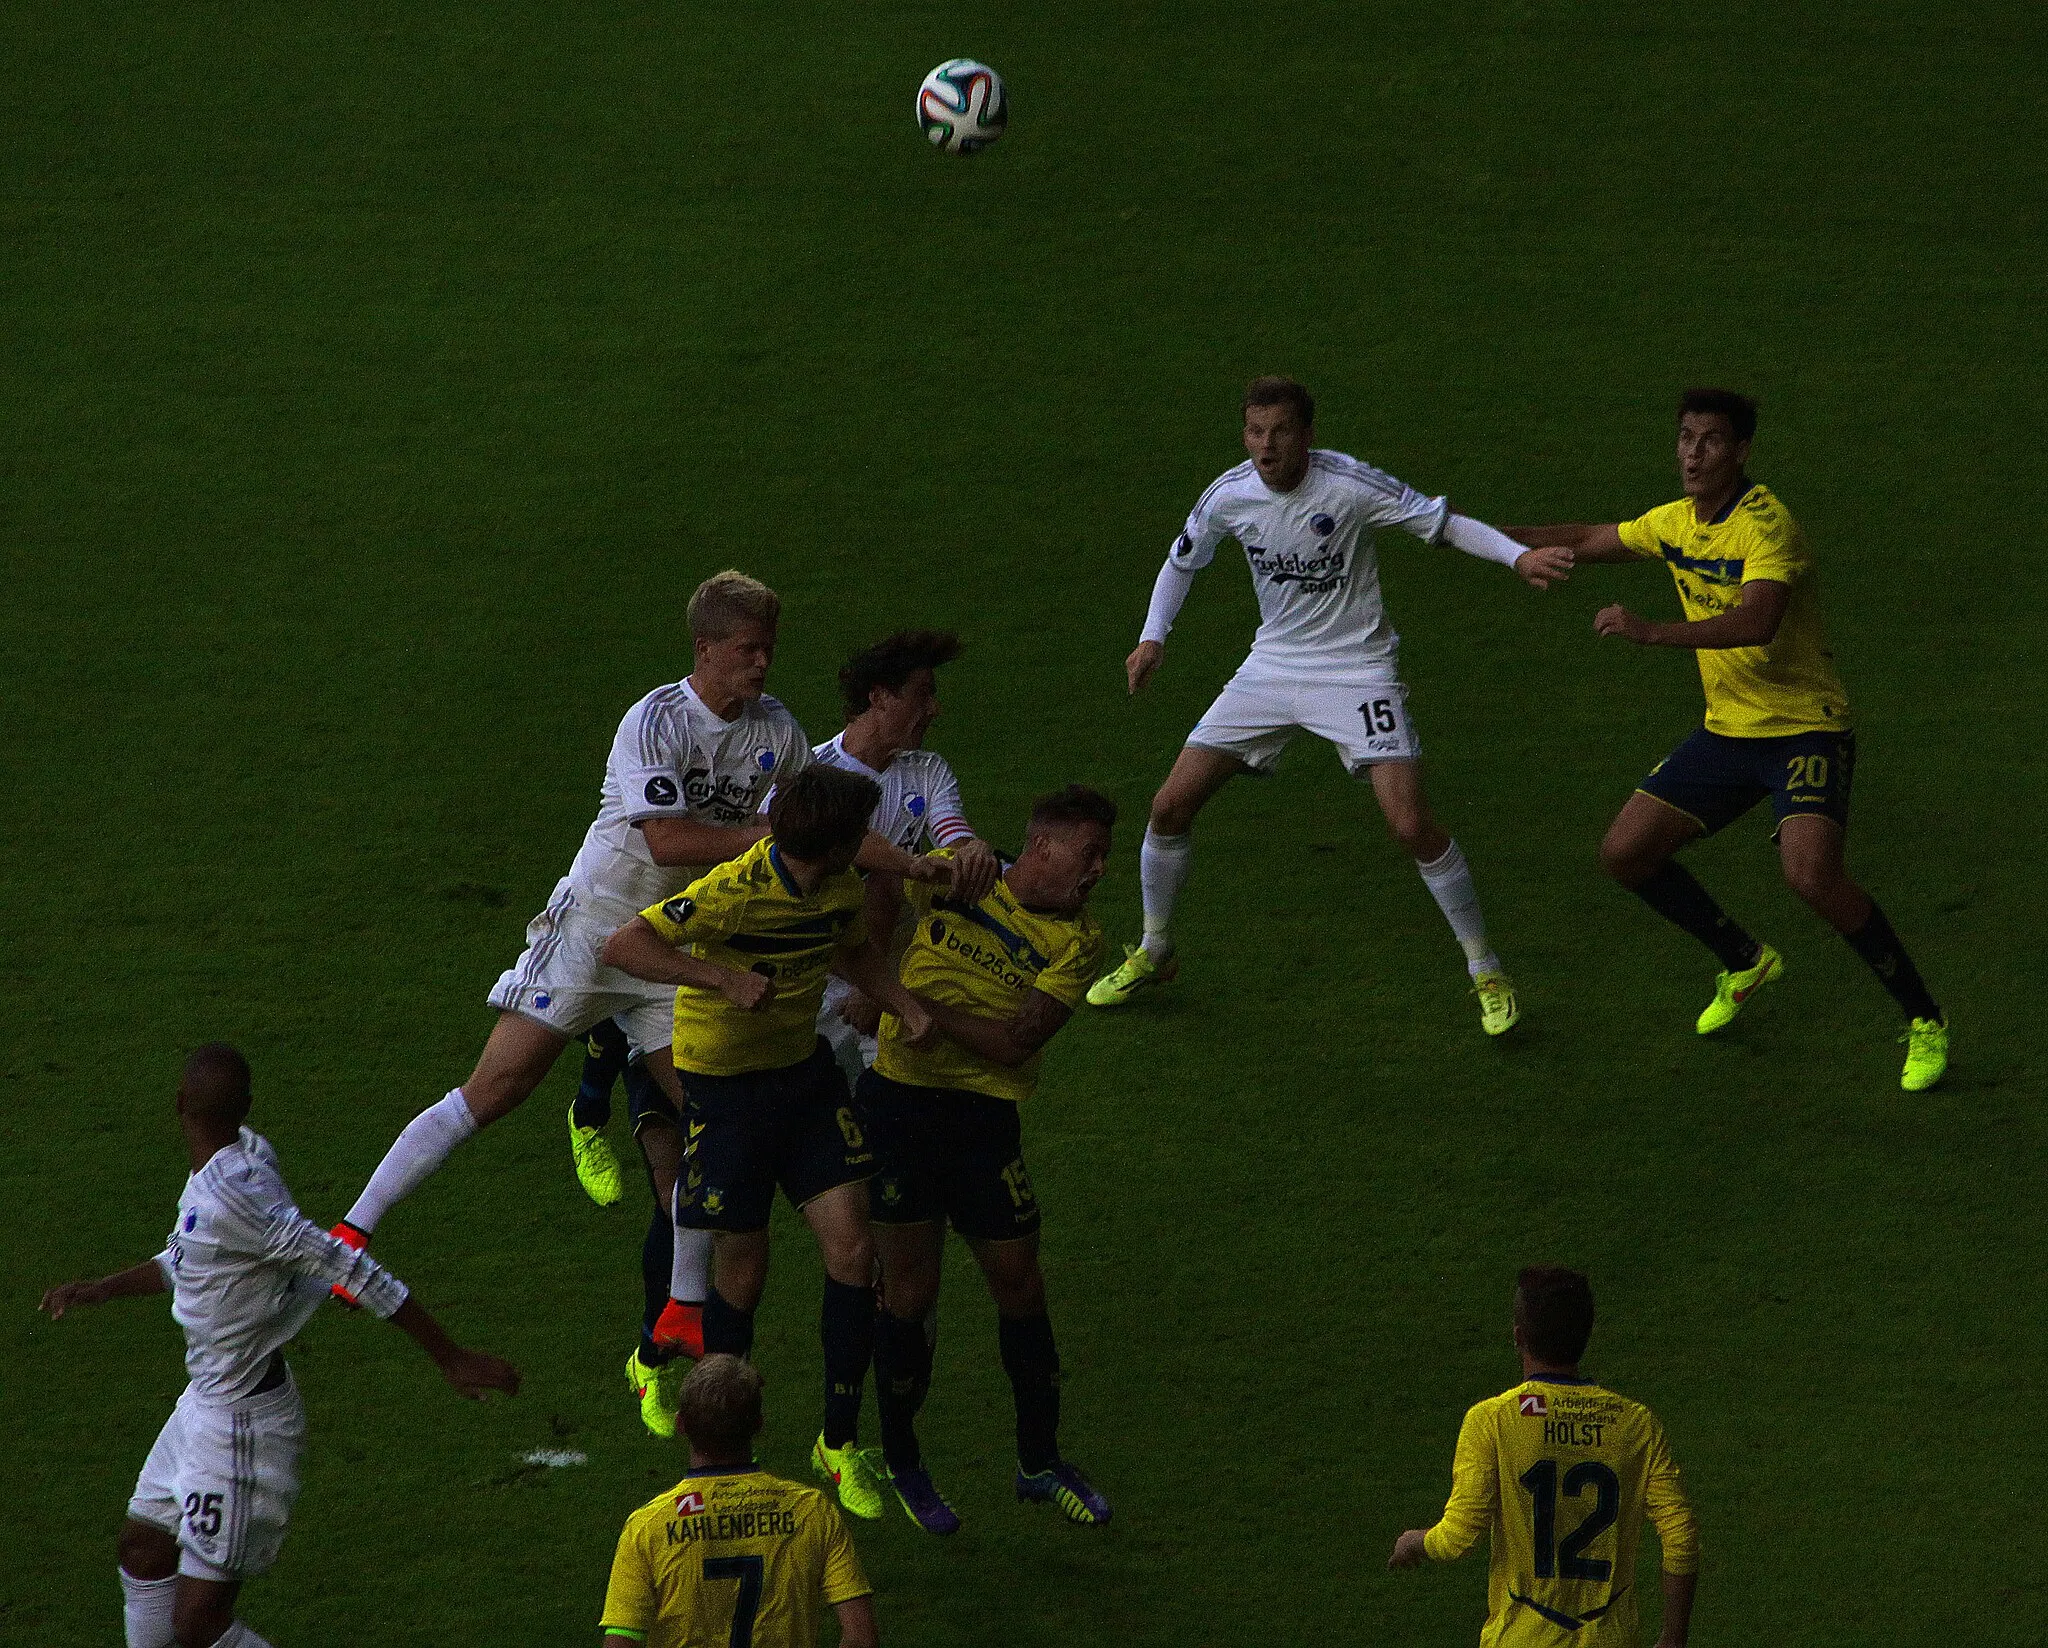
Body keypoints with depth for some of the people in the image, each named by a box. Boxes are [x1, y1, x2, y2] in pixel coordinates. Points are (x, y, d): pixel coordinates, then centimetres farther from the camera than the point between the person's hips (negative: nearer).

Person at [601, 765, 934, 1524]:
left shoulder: (841, 890, -6)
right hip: (724, 1087, -6)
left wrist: (910, 1007, -1)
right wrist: (723, 978, -39)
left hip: (805, 1071, 6)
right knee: (742, 1273, 4)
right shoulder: (736, 891, -28)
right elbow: (623, 946, -29)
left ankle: (839, 1440, 11)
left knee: (852, 1250, -4)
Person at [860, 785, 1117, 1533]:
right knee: (910, 1289, 0)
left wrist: (924, 1002, -18)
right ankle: (900, 1463, 16)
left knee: (1020, 1286, 5)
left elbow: (1014, 1044, -12)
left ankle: (1040, 1462, 23)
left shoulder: (1077, 941, 0)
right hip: (898, 1099, -2)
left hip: (985, 1115, 2)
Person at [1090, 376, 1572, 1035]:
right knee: (1170, 805, 0)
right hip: (1272, 665, 4)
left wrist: (1519, 556, -29)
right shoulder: (1229, 495, -7)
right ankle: (1153, 954, 24)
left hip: (1357, 670, -4)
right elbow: (1183, 560, 13)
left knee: (1411, 824, -18)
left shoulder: (1349, 485, -21)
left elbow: (1441, 522, -14)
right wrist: (1153, 638, 3)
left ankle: (1487, 974, -1)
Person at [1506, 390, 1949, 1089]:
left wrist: (1651, 632, -44)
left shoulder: (1767, 526, -23)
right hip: (1727, 733, 8)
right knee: (1625, 852, 5)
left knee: (1811, 875, -28)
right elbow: (1588, 540, 23)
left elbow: (1756, 623, -40)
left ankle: (1925, 1022, -11)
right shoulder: (1675, 524, 3)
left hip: (1805, 732, -8)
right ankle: (1744, 961, 29)